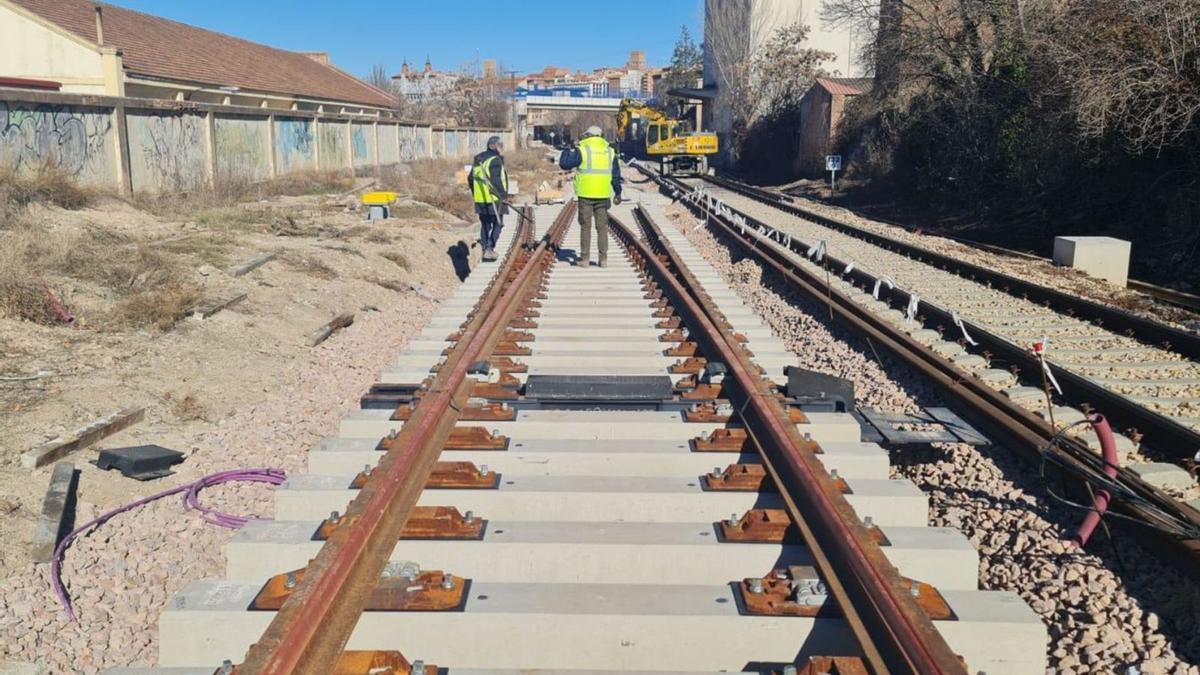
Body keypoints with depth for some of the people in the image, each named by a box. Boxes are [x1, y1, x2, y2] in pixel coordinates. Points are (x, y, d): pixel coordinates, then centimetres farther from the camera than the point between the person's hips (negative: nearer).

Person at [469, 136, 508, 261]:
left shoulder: (477, 159, 15)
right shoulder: (495, 160, -13)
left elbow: (470, 178, 19)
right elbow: (496, 180, -22)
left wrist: (475, 193, 25)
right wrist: (503, 195, -14)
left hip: (480, 199, 8)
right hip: (493, 199, -8)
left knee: (485, 224, 16)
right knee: (497, 224, 2)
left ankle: (485, 249, 18)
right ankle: (489, 248, -8)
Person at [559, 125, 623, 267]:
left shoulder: (582, 150, -5)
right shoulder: (610, 151, 8)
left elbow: (564, 164, -6)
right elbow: (616, 175, 13)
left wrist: (568, 151, 12)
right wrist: (617, 193, 22)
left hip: (586, 195, -3)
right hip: (603, 195, 3)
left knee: (585, 226, 3)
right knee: (602, 227, 8)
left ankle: (585, 258, 3)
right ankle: (603, 258, 7)